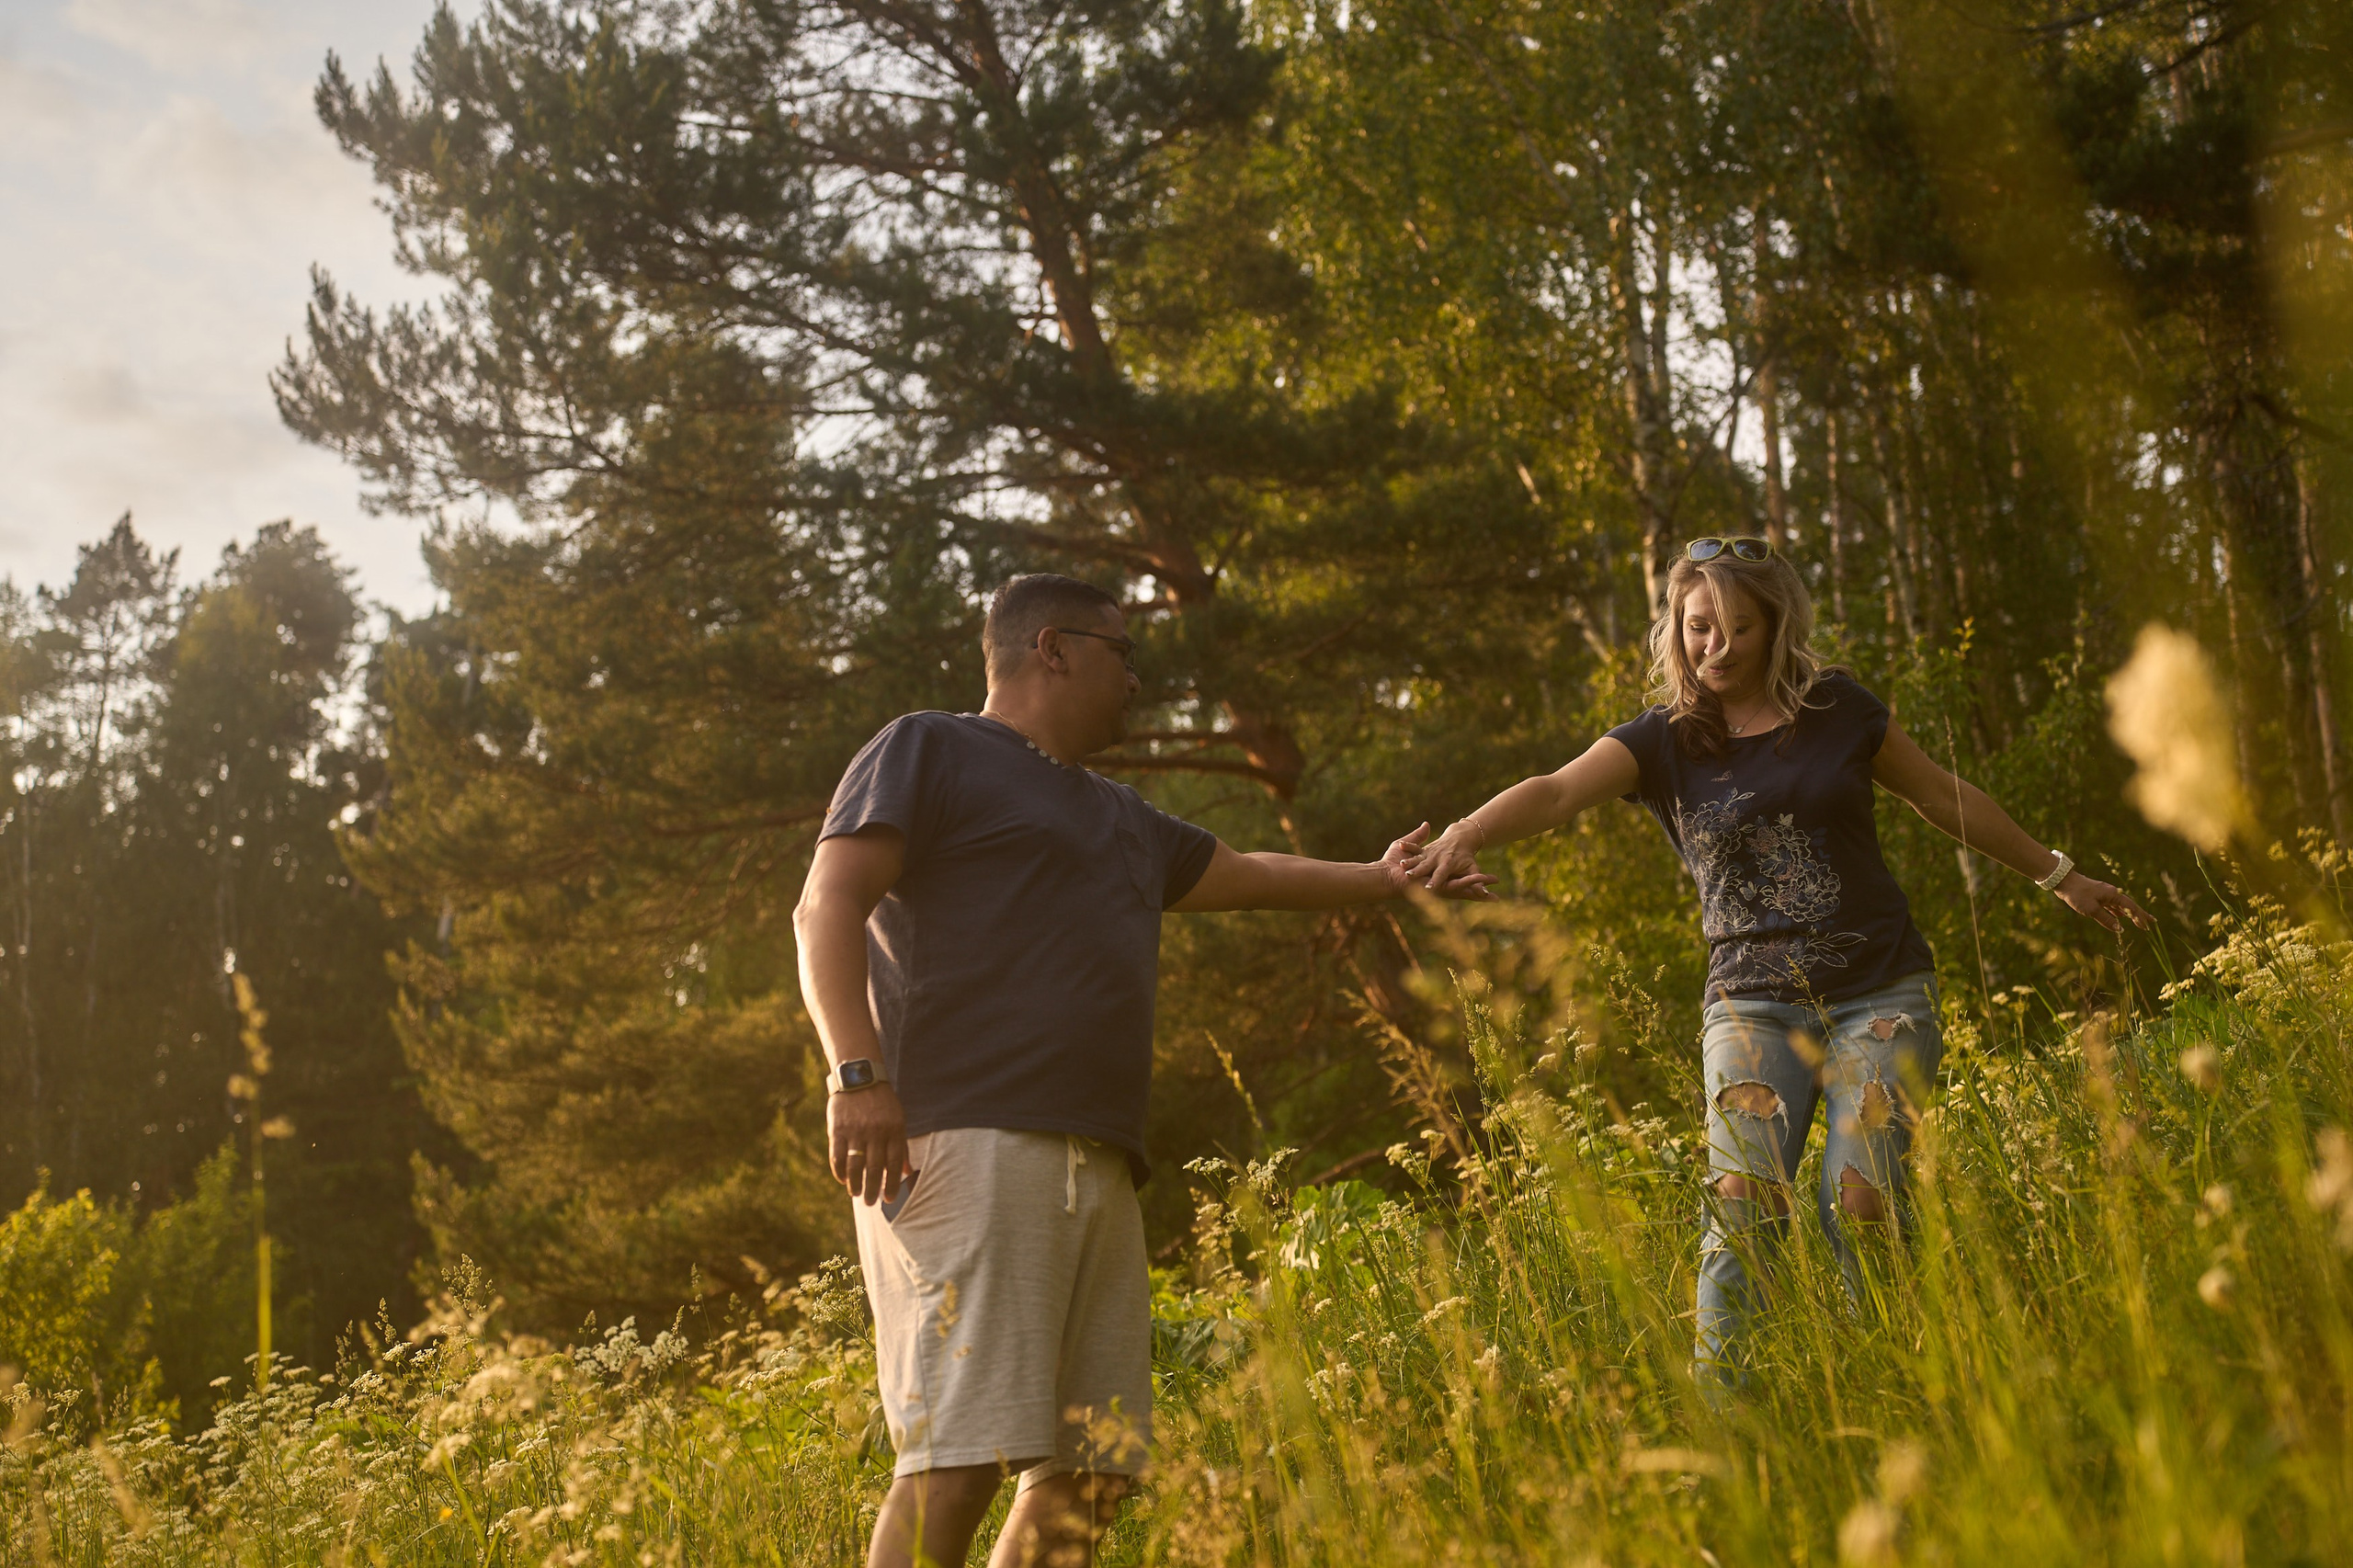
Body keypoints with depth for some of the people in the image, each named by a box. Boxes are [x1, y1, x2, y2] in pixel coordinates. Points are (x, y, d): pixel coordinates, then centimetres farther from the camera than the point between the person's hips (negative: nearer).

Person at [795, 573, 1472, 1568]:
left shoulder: (1121, 821, 32)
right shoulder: (928, 751, 8)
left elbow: (1249, 875, 47)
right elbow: (827, 907, -5)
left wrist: (1378, 879, 58)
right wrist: (858, 1072, -18)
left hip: (1096, 1172, 8)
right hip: (969, 1145, -8)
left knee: (1089, 1472, 0)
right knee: (959, 1460, -18)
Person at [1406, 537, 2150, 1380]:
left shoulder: (1838, 708, 4)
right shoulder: (1663, 740, 0)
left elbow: (1945, 797, 16)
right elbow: (1556, 790, -18)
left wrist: (2059, 875, 24)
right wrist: (1466, 833, -39)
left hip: (1881, 994, 0)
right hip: (1754, 1002, 0)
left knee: (1859, 1207, -11)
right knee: (1743, 1200, -17)